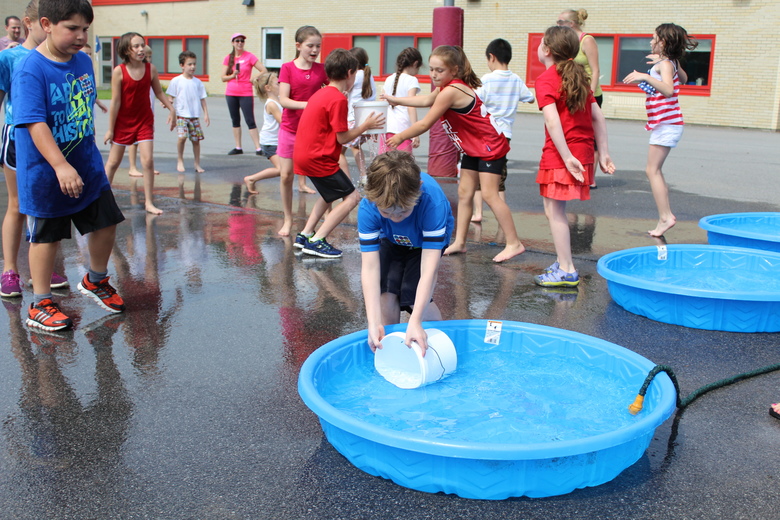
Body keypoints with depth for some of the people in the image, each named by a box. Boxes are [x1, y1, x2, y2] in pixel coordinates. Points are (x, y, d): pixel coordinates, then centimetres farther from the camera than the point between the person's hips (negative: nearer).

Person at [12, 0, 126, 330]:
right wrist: (61, 166, -37)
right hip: (46, 174, -6)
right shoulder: (30, 70, -20)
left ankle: (95, 281, 37)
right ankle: (40, 306, 21)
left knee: (106, 223, 12)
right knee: (46, 237, 6)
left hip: (88, 167, 6)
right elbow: (34, 123, -28)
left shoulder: (83, 61, 2)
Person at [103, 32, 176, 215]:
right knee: (113, 162, 9)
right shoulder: (119, 71, -15)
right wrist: (110, 129, -9)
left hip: (145, 121, 2)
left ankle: (149, 202, 1)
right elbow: (115, 102, -13)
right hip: (123, 122, -2)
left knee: (148, 161, -8)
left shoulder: (151, 68, -7)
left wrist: (171, 109, -2)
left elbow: (158, 92, 8)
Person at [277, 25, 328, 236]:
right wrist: (306, 104, -28)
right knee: (286, 175, 1)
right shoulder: (287, 68, -4)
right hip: (290, 129, -1)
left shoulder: (322, 69, 1)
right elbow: (283, 100, -13)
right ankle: (288, 219, 16)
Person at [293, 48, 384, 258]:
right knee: (351, 197, -5)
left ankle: (305, 235, 25)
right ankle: (316, 241, -8)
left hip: (304, 153, 10)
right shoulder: (338, 99, -16)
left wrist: (359, 131, 13)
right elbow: (342, 138, -15)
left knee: (331, 192, 28)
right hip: (318, 157, -10)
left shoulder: (321, 93, 14)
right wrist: (365, 125, -2)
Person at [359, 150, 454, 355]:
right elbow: (370, 267, -36)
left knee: (413, 297, -18)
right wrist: (374, 324, -43)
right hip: (391, 240, 2)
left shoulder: (433, 202, -43)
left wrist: (415, 322, -49)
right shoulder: (367, 208, -35)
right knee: (385, 292, -16)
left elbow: (429, 269, -43)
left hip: (429, 240, -2)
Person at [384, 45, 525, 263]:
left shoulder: (451, 91, -26)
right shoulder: (446, 87, 3)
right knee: (464, 193, 9)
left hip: (489, 147, -10)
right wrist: (396, 100, 22)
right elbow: (426, 100, 23)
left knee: (489, 194, -13)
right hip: (472, 148, 10)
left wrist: (400, 137, -12)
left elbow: (425, 124, -23)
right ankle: (459, 242, 14)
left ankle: (514, 243, -7)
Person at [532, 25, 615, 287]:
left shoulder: (546, 80, -9)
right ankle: (563, 262, 24)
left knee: (554, 211, -2)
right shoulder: (579, 77, 13)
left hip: (560, 154, -8)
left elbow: (553, 121, -22)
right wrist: (603, 153, 12)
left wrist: (567, 157, -23)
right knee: (556, 210, 18)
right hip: (583, 151, 8)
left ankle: (567, 272, -1)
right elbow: (597, 117, 11)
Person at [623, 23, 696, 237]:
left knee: (653, 170, -12)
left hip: (666, 123, -10)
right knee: (654, 170, 11)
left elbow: (668, 90, -30)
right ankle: (665, 217, 12)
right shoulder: (671, 63, 14)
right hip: (666, 123, 10)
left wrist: (645, 76, -36)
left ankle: (666, 216, -15)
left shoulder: (665, 64, -12)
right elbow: (684, 79, 34)